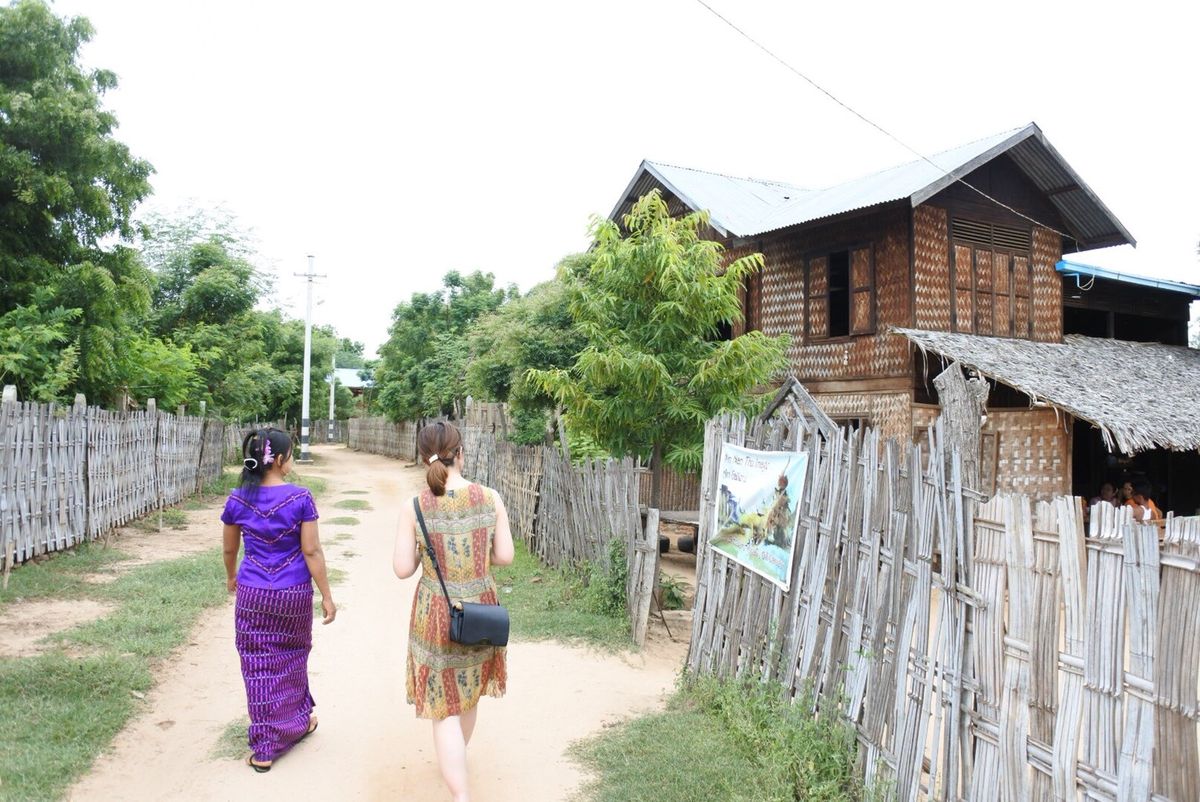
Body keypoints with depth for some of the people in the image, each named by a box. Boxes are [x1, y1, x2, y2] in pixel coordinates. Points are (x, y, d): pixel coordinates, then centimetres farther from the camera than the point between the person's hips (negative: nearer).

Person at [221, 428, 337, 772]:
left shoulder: (238, 499, -4)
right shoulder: (300, 498, -14)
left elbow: (230, 549, 9)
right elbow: (311, 551, -13)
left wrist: (231, 577, 29)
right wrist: (327, 596, -6)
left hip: (252, 595, 2)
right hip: (294, 594, -2)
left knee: (259, 666, 9)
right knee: (292, 659, 20)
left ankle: (263, 750, 14)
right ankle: (298, 721, 39)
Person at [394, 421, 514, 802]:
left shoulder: (414, 507, -14)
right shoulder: (490, 498, -11)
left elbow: (403, 569, -9)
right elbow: (504, 556, -5)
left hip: (436, 613, -3)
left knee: (445, 707, 9)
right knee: (468, 690, 26)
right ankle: (457, 759, 51)